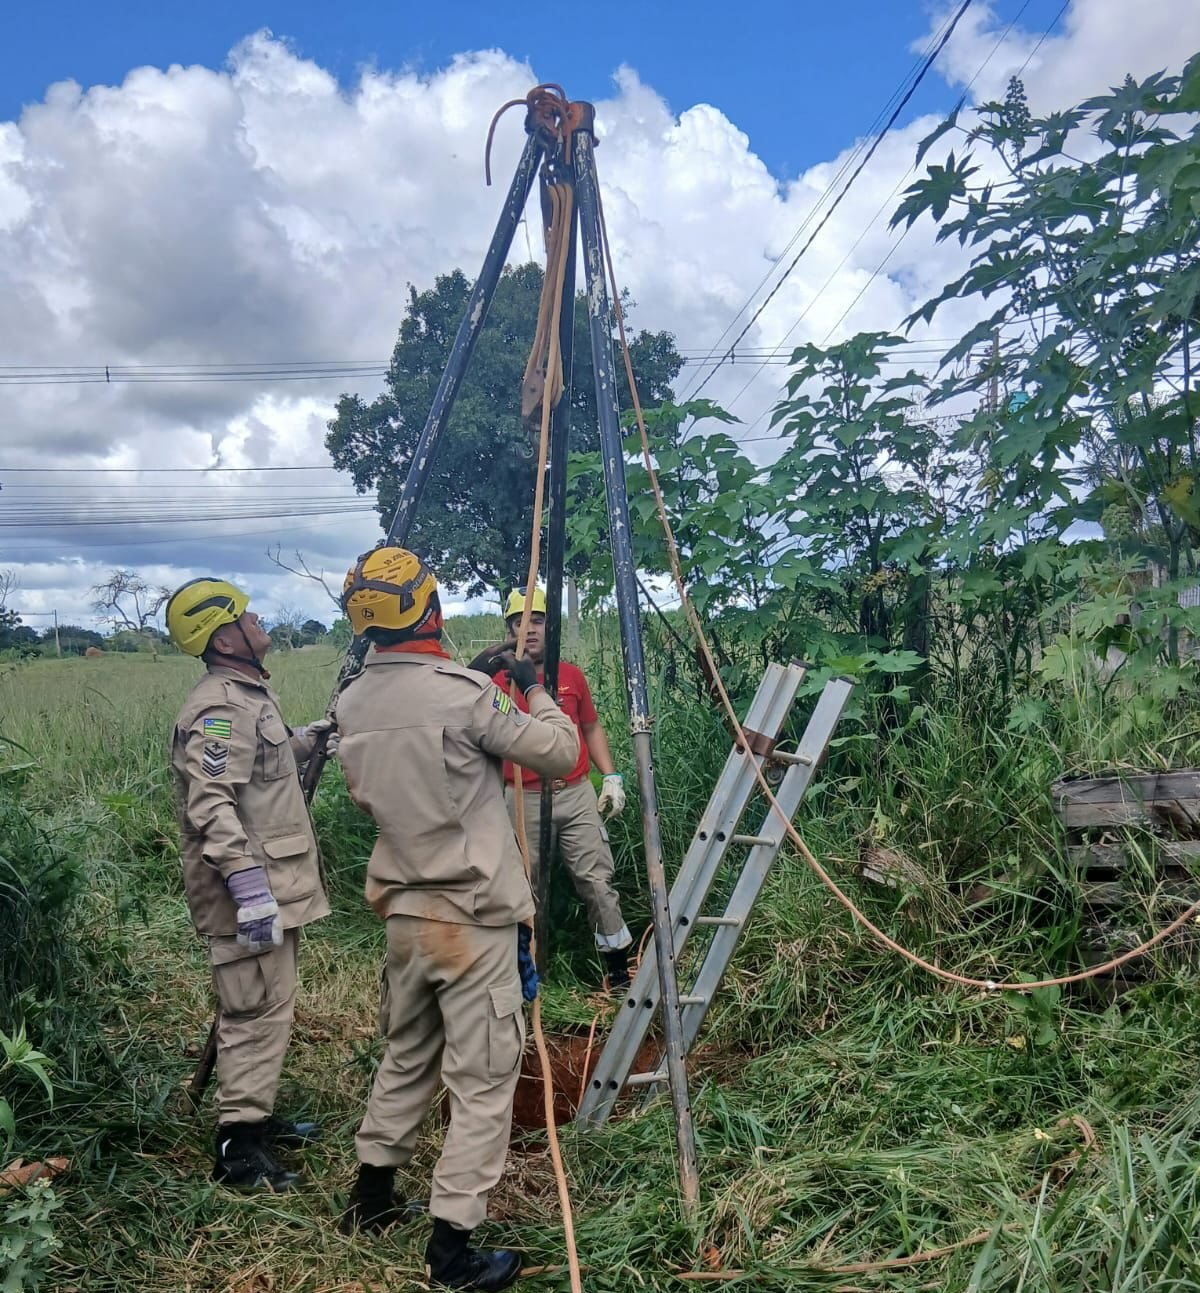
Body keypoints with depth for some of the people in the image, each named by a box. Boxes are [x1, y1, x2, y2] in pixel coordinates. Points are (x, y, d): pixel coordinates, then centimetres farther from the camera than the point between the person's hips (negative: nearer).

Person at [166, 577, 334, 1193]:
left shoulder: (249, 693, 14)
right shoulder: (220, 709, -19)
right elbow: (212, 807, -28)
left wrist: (308, 737, 20)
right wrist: (249, 887, -32)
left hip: (273, 881, 11)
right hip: (250, 888, -11)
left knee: (268, 1004, 19)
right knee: (258, 1009, -5)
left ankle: (256, 1113, 33)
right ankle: (239, 1147, 5)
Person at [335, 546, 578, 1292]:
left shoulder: (353, 705, 2)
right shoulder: (461, 693, -19)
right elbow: (560, 754, -11)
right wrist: (532, 688, 5)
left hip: (405, 913, 7)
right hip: (475, 919, -7)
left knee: (406, 1058, 24)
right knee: (484, 1079, 4)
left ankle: (373, 1196, 37)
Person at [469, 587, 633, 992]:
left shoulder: (572, 676, 9)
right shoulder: (497, 678, 1)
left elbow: (591, 729, 17)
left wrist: (611, 777, 9)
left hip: (577, 795, 2)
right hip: (524, 801, -2)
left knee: (598, 882, 0)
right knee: (525, 890, 7)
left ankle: (619, 971, 11)